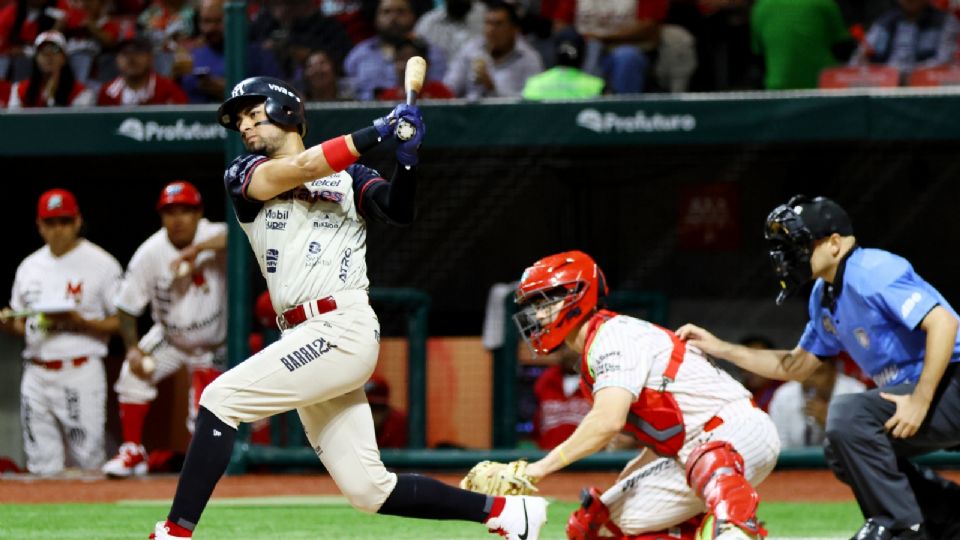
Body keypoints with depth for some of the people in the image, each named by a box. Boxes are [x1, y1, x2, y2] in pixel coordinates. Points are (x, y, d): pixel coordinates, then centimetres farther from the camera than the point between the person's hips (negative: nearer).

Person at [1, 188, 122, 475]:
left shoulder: (100, 264, -2)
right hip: (36, 374, 5)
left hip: (81, 375, -5)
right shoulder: (29, 266, 14)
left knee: (88, 462, -7)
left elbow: (122, 322, -4)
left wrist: (81, 323, -18)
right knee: (42, 467, 4)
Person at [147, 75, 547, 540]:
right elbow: (300, 169, -4)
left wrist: (406, 158, -25)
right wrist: (379, 131, -10)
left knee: (220, 399, -19)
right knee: (368, 490, 2)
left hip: (342, 328, -5)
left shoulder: (349, 176, 10)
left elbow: (398, 210, -8)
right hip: (303, 341, 5)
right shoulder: (244, 176, 15)